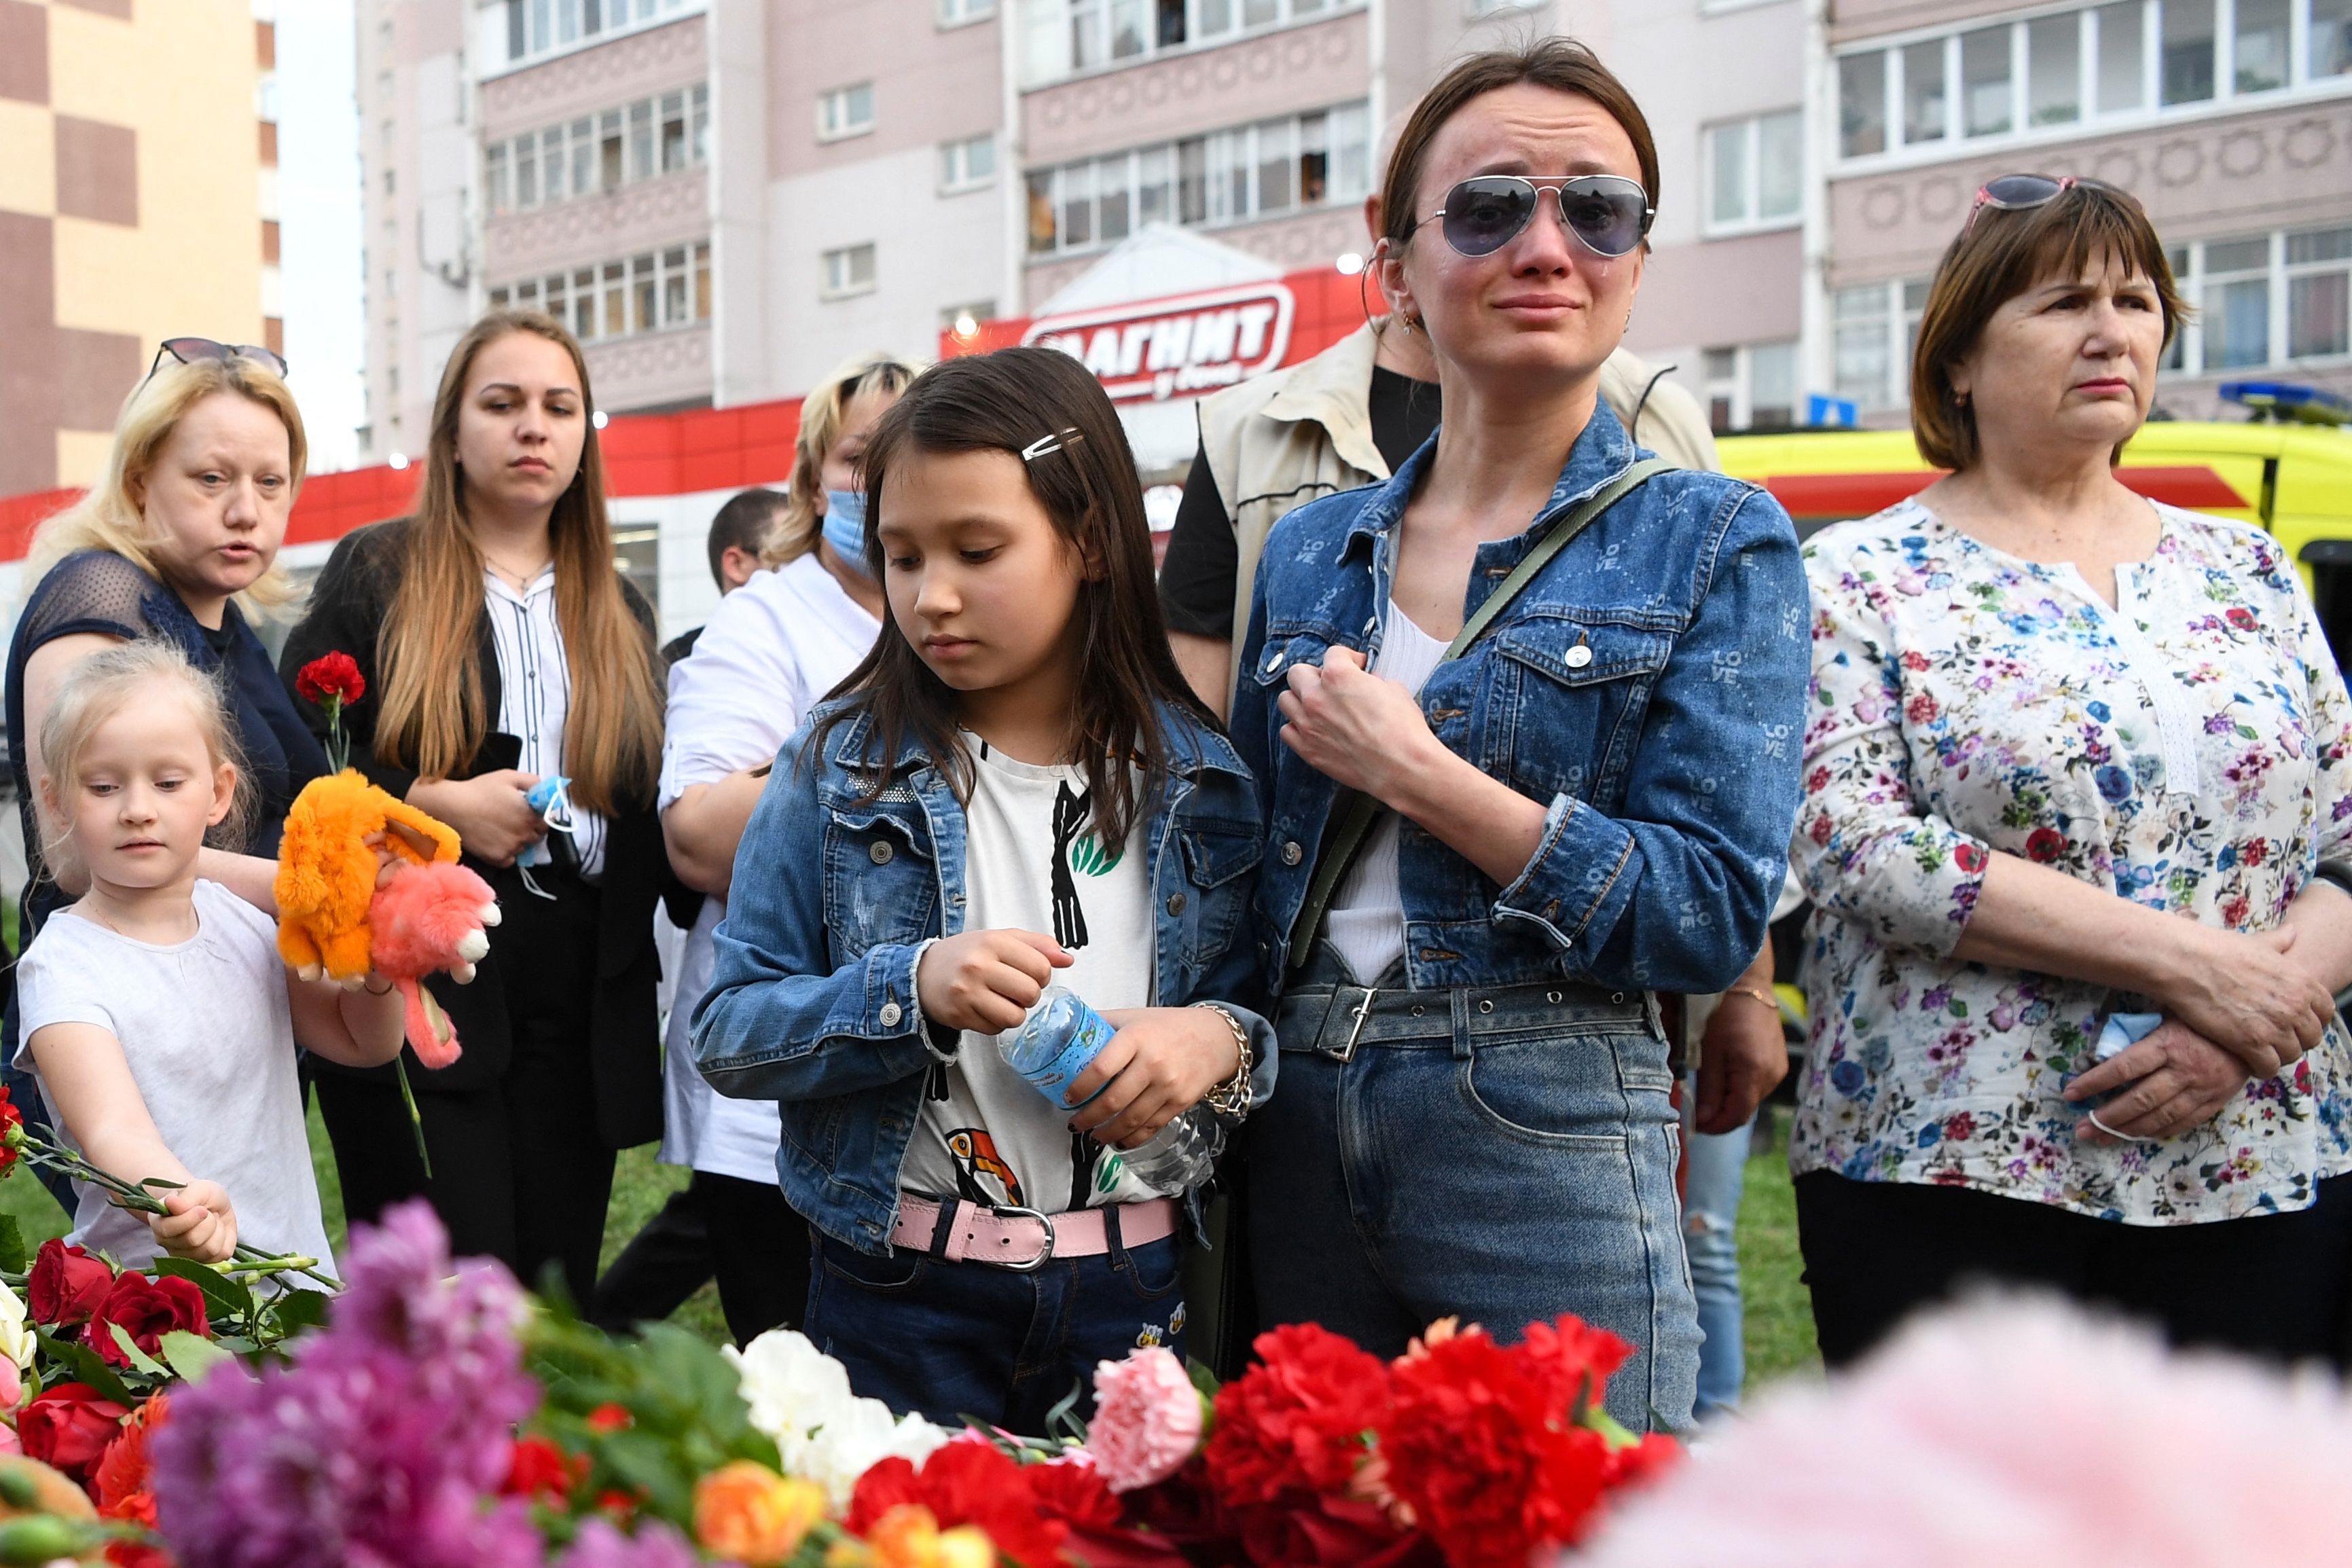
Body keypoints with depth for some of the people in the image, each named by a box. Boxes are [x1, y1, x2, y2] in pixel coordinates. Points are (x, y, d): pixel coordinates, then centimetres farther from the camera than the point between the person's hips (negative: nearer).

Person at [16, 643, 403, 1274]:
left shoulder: (241, 921, 9)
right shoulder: (64, 965, -8)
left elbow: (367, 1042, 20)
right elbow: (113, 1131, -23)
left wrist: (376, 965, 0)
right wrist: (178, 1203, -43)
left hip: (297, 1266, 3)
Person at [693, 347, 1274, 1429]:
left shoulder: (1200, 780, 0)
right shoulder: (845, 765, -2)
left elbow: (1270, 1008, 7)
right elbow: (728, 1034, -4)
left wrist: (1221, 1040, -15)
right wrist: (910, 989, -19)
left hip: (1132, 1299, 1)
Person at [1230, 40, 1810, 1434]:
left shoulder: (1714, 546, -3)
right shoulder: (1312, 551, 10)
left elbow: (1714, 914, -12)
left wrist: (1413, 774, -15)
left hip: (1550, 1155, -4)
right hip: (1302, 1135, 5)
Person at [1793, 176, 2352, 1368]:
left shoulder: (2247, 573, 13)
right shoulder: (1861, 579, 0)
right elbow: (1857, 844, -13)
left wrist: (2248, 1023, -11)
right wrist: (2185, 961, -16)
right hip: (1946, 1170, -4)